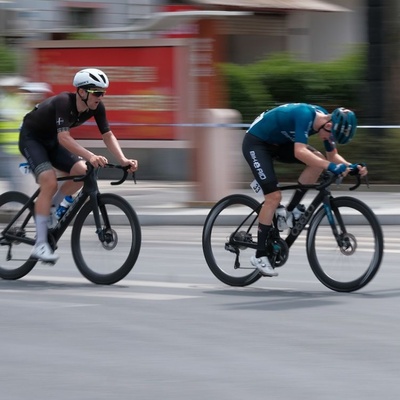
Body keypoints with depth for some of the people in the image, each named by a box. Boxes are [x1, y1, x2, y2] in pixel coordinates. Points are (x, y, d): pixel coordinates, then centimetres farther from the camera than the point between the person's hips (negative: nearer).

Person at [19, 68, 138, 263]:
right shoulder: (63, 102, -35)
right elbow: (64, 138, -44)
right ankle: (40, 245, -23)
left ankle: (50, 210, 8)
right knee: (49, 182, -25)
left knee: (81, 172, -14)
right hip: (31, 138, -7)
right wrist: (90, 156, -55)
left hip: (51, 141, 7)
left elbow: (107, 135, -11)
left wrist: (123, 160, -27)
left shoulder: (97, 107, -14)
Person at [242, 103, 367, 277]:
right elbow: (300, 152, -44)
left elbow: (332, 155, 2)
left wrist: (351, 167, -16)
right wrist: (331, 166, -50)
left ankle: (290, 211, -1)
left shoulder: (326, 120, -8)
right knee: (274, 196, -17)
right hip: (256, 143, -8)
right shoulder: (305, 115, -33)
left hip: (278, 143, 8)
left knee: (318, 160, -12)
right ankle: (260, 255, -8)